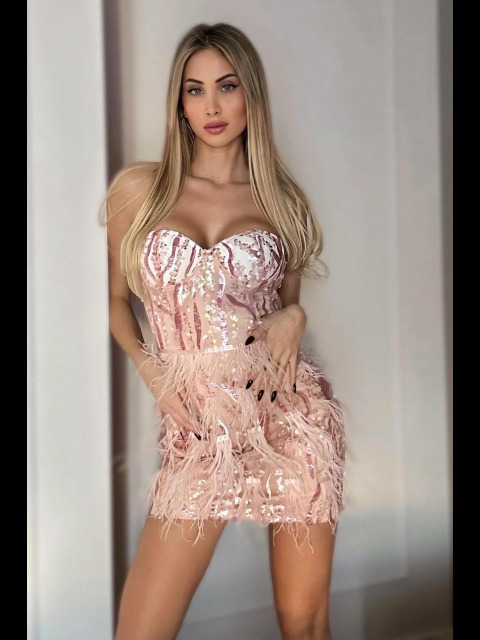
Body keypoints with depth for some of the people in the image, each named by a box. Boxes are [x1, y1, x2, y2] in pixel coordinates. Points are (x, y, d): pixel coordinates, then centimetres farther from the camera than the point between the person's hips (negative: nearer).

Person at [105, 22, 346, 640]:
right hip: (197, 427, 0)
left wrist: (292, 318, -5)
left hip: (290, 414, 1)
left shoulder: (281, 200, 8)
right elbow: (113, 296, 13)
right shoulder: (139, 188, 4)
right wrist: (149, 368, -3)